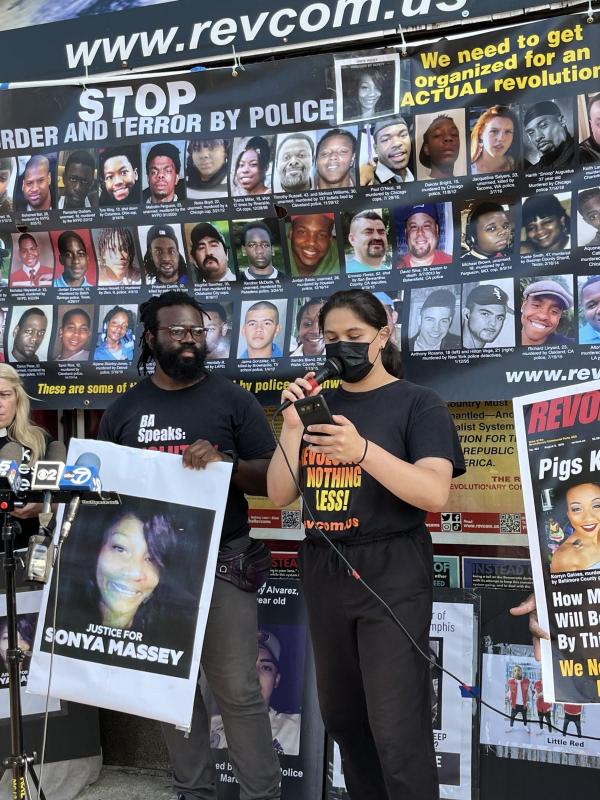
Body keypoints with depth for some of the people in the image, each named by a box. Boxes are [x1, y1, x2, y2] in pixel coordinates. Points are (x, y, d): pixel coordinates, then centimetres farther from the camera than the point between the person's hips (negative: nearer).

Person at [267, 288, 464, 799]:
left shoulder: (418, 403, -4)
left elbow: (435, 493, -18)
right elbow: (281, 495, 6)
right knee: (341, 715, 16)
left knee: (396, 727, -6)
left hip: (390, 573, -5)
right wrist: (292, 425, -9)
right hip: (323, 571, 6)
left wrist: (363, 451, -31)